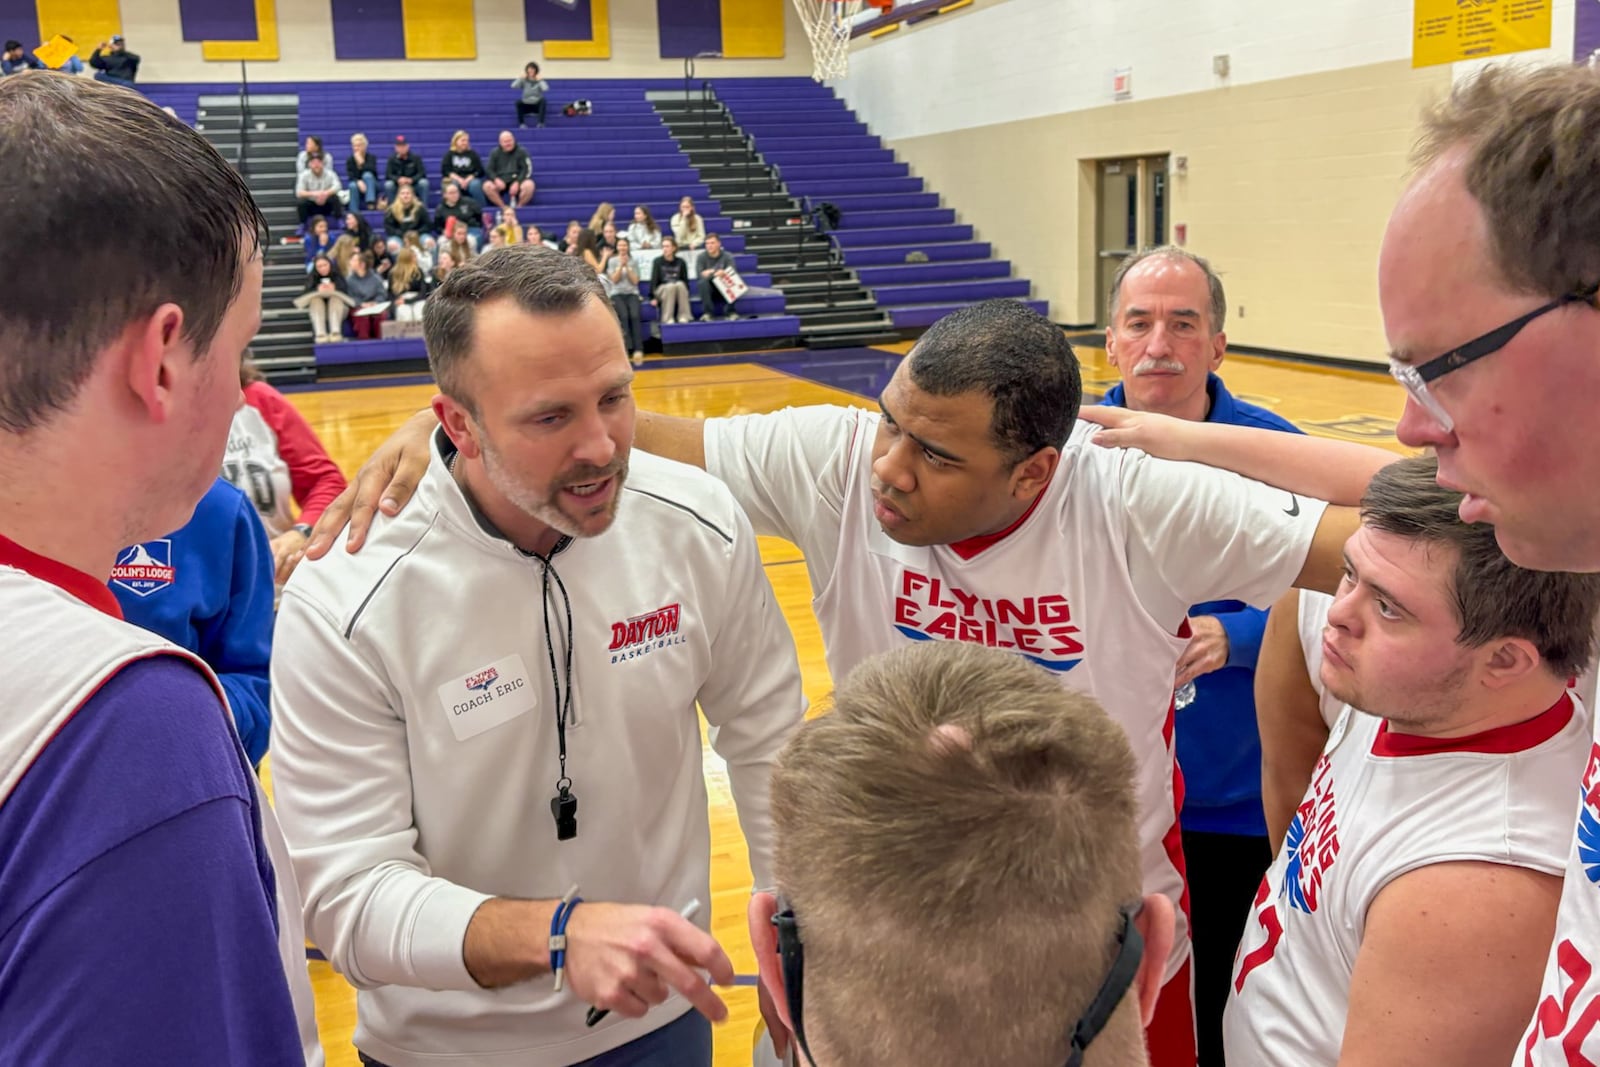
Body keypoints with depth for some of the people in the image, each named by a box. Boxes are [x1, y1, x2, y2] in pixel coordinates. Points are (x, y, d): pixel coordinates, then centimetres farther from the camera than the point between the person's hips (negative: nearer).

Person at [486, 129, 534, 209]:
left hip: (518, 179, -1)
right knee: (487, 186, -29)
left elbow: (526, 169, -3)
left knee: (529, 185, -34)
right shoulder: (495, 153, 10)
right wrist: (496, 179, -18)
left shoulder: (521, 151, 4)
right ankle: (504, 207, -17)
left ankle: (519, 207, -12)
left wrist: (517, 183, -18)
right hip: (501, 181, 1)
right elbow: (490, 169, 4)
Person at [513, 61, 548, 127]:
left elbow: (545, 89, -25)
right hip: (526, 105, 1)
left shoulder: (539, 81, -3)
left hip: (537, 105, -1)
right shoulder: (524, 80, 0)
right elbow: (513, 86, -16)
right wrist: (522, 78, -15)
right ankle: (521, 123, -25)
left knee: (543, 100, -32)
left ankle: (541, 123, -34)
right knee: (518, 102, -29)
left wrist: (540, 80, -18)